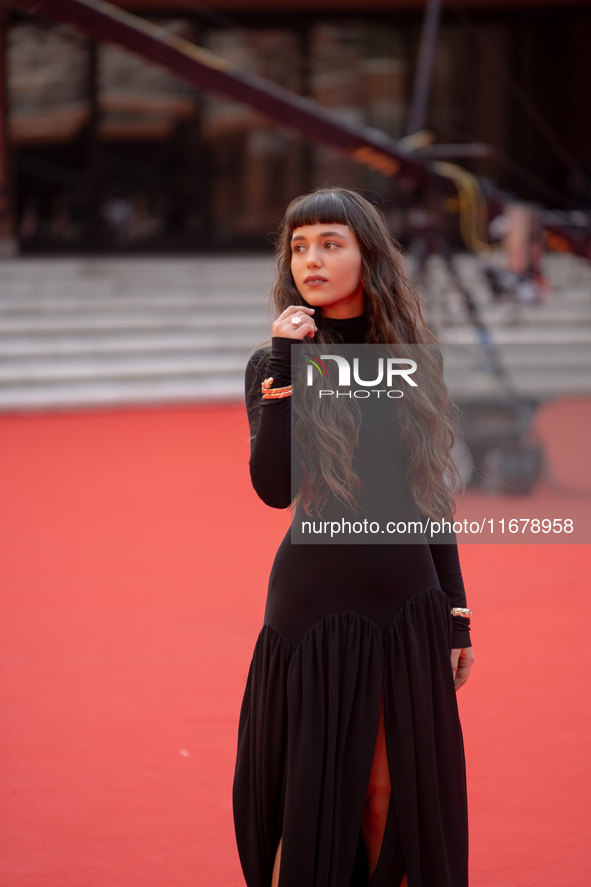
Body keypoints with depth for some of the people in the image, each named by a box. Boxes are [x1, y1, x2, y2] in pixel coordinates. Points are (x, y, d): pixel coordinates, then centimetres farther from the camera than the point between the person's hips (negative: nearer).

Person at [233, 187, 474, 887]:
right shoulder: (275, 364, -3)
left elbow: (429, 498, 11)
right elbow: (275, 487, -19)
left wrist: (456, 615, 9)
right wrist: (286, 368, -22)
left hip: (408, 604, 3)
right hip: (316, 600, -3)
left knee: (397, 793, 7)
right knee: (315, 792, 3)